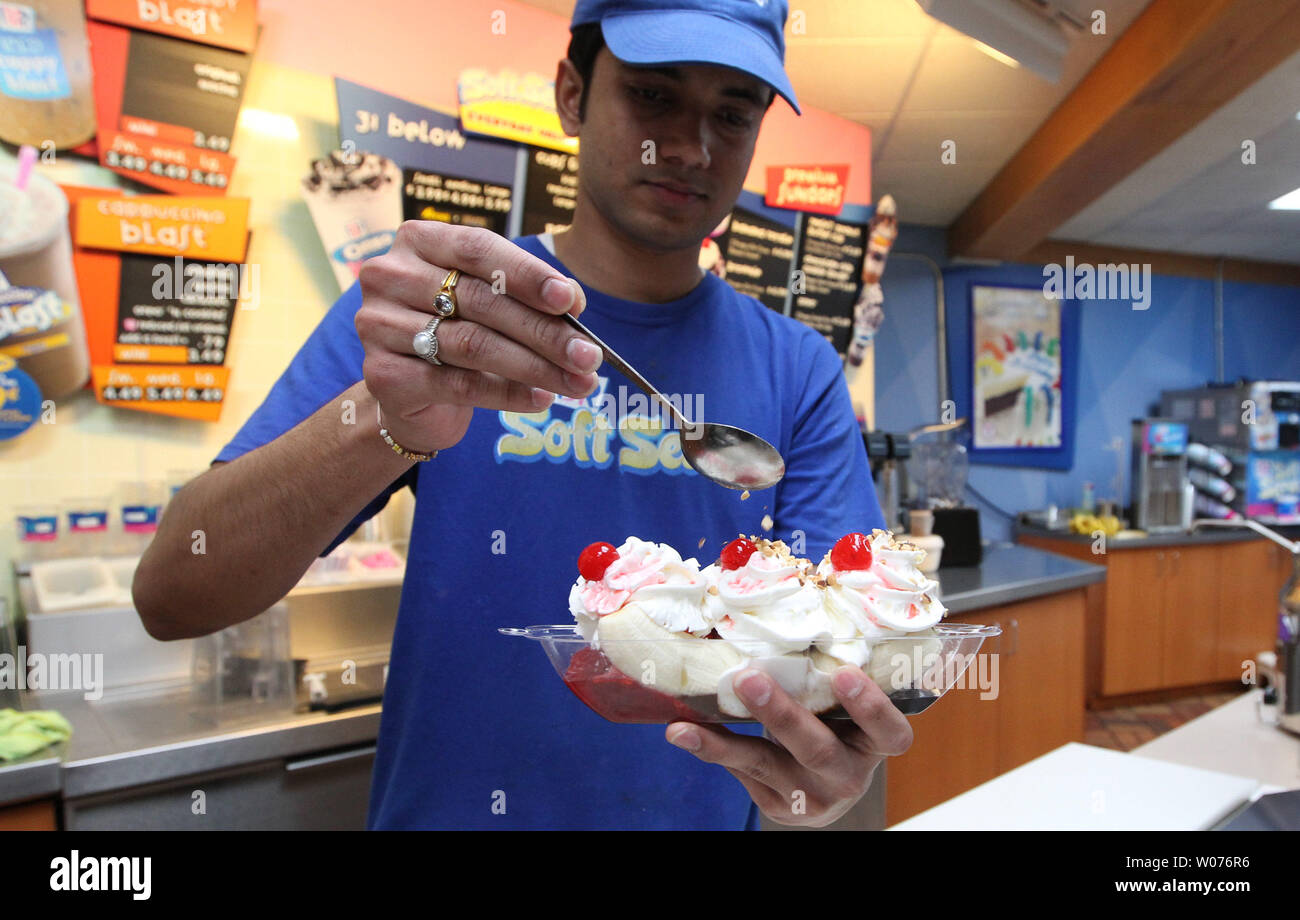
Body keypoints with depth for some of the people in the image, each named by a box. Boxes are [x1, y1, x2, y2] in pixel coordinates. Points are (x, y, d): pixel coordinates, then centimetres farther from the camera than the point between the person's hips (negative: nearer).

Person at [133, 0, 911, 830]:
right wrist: (382, 419, -34)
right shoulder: (425, 311, -11)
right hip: (445, 806, -1)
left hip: (707, 810, 2)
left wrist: (833, 764, -33)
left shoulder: (800, 376, -6)